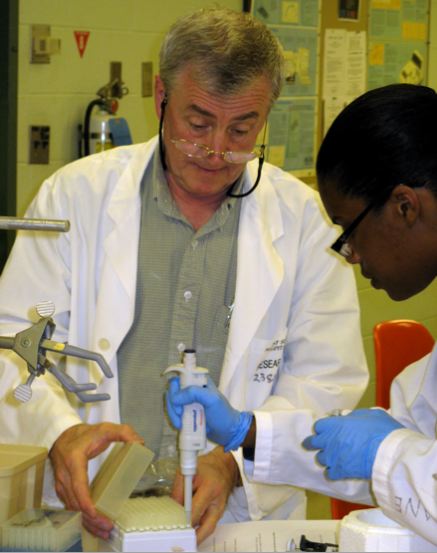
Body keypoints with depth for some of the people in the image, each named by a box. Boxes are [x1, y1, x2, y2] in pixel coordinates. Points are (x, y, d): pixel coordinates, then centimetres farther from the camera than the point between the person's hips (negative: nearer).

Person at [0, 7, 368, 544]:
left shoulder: (304, 217, 7)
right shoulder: (76, 193, 6)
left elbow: (326, 376, 3)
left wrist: (234, 460, -15)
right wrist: (60, 432, -19)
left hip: (245, 518, -1)